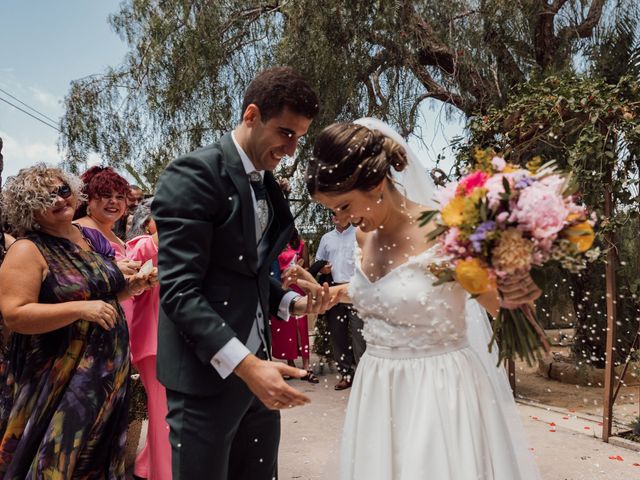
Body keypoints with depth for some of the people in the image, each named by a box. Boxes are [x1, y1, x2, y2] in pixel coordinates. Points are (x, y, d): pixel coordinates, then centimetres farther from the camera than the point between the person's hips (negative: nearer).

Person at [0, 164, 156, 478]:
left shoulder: (91, 237, 7)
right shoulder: (28, 250, -13)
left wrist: (134, 285, 0)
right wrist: (80, 309, -28)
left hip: (108, 368, 7)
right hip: (59, 378, -6)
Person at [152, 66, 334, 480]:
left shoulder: (268, 185, 13)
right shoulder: (195, 174, -12)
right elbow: (179, 289, -19)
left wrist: (293, 302, 1)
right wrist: (245, 365, -25)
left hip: (258, 367, 8)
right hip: (207, 376, -7)